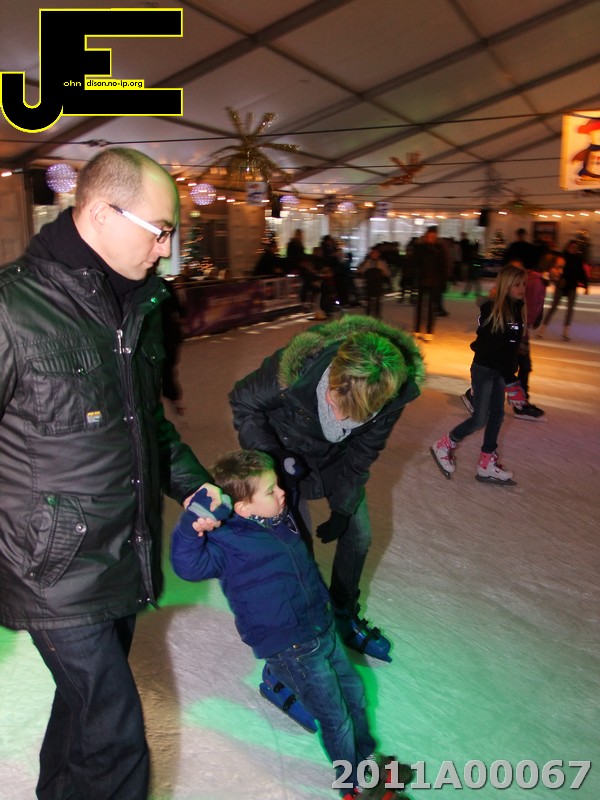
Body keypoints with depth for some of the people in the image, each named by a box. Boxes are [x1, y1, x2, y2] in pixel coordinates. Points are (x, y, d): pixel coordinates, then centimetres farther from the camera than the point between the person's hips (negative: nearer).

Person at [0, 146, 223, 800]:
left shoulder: (139, 305, 6)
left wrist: (191, 484, 9)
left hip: (125, 555, 7)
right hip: (59, 569, -7)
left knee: (88, 700, 25)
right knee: (115, 737, 2)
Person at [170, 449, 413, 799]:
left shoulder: (280, 517, -3)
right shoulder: (227, 541, -25)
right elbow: (188, 565, -39)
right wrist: (192, 523, -52)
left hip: (324, 628, 8)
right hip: (293, 651, -8)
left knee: (355, 694, 25)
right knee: (336, 718, 9)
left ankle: (366, 759, 53)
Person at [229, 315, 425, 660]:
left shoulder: (393, 390, -31)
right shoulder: (289, 370, -41)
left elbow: (362, 452, -13)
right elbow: (243, 403, -19)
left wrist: (342, 508, -8)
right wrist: (274, 459, -27)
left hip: (337, 457, 3)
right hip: (285, 452, -3)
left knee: (358, 534, 10)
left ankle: (345, 615, 35)